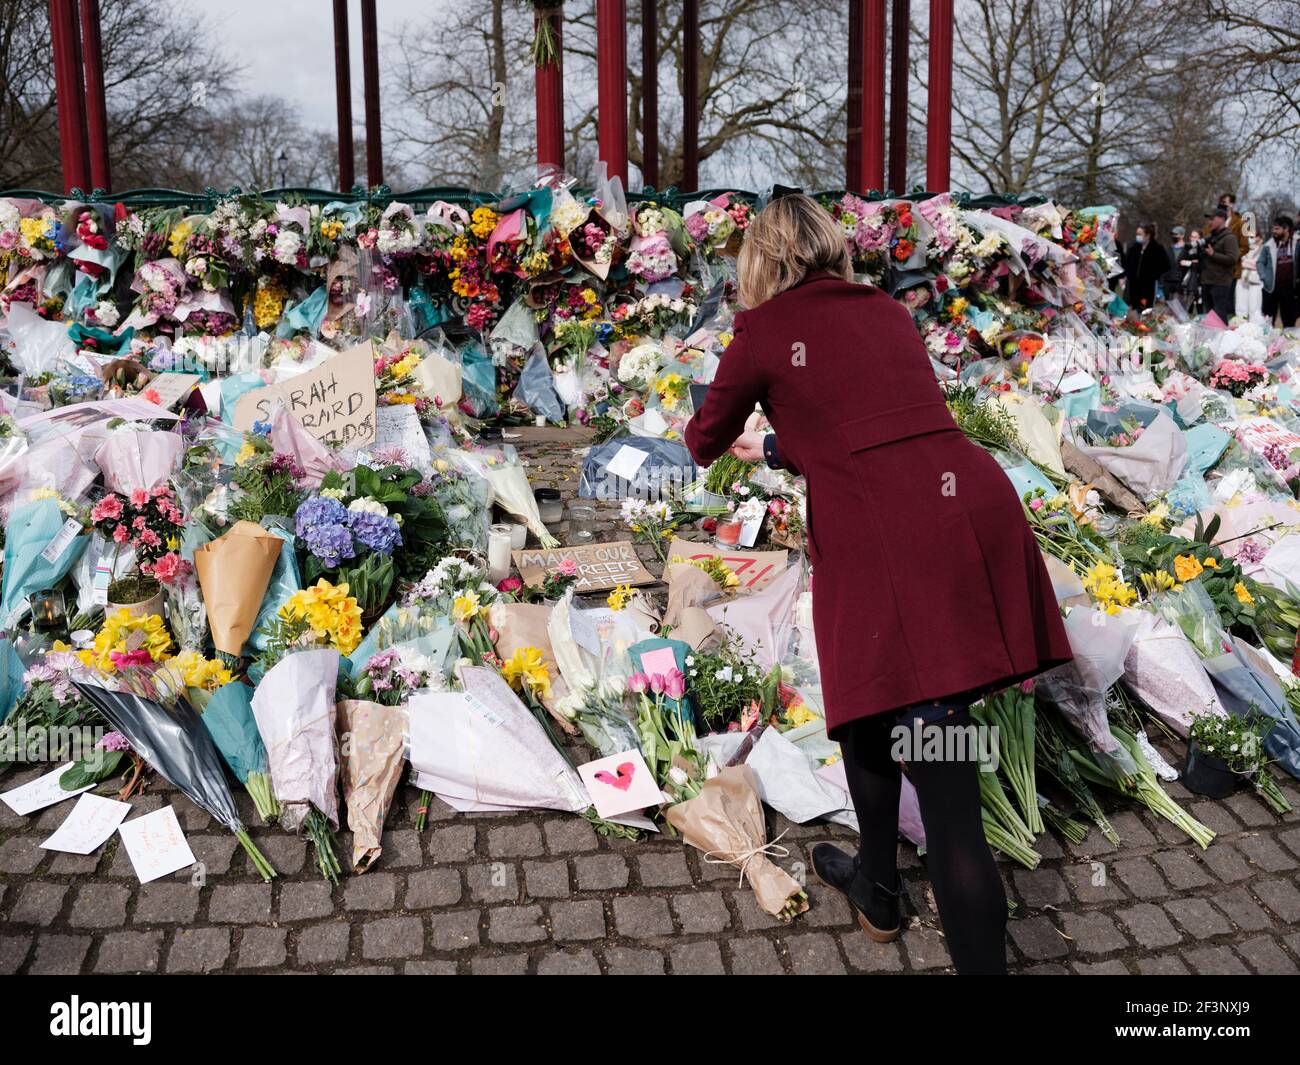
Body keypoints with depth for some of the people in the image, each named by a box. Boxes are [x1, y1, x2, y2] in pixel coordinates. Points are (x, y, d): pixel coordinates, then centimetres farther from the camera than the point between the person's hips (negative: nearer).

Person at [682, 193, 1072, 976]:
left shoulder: (766, 328, 7)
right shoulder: (888, 311, 22)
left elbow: (706, 439, 21)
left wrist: (715, 439, 45)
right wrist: (778, 451, 46)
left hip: (889, 540, -6)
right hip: (976, 503, 6)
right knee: (867, 689, 19)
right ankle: (877, 884, 29)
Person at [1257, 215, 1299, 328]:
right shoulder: (1269, 246, -1)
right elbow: (1260, 262, 2)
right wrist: (1264, 277, -9)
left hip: (1290, 288, 0)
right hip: (1271, 287, 0)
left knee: (1289, 321, 10)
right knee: (1267, 320, 6)